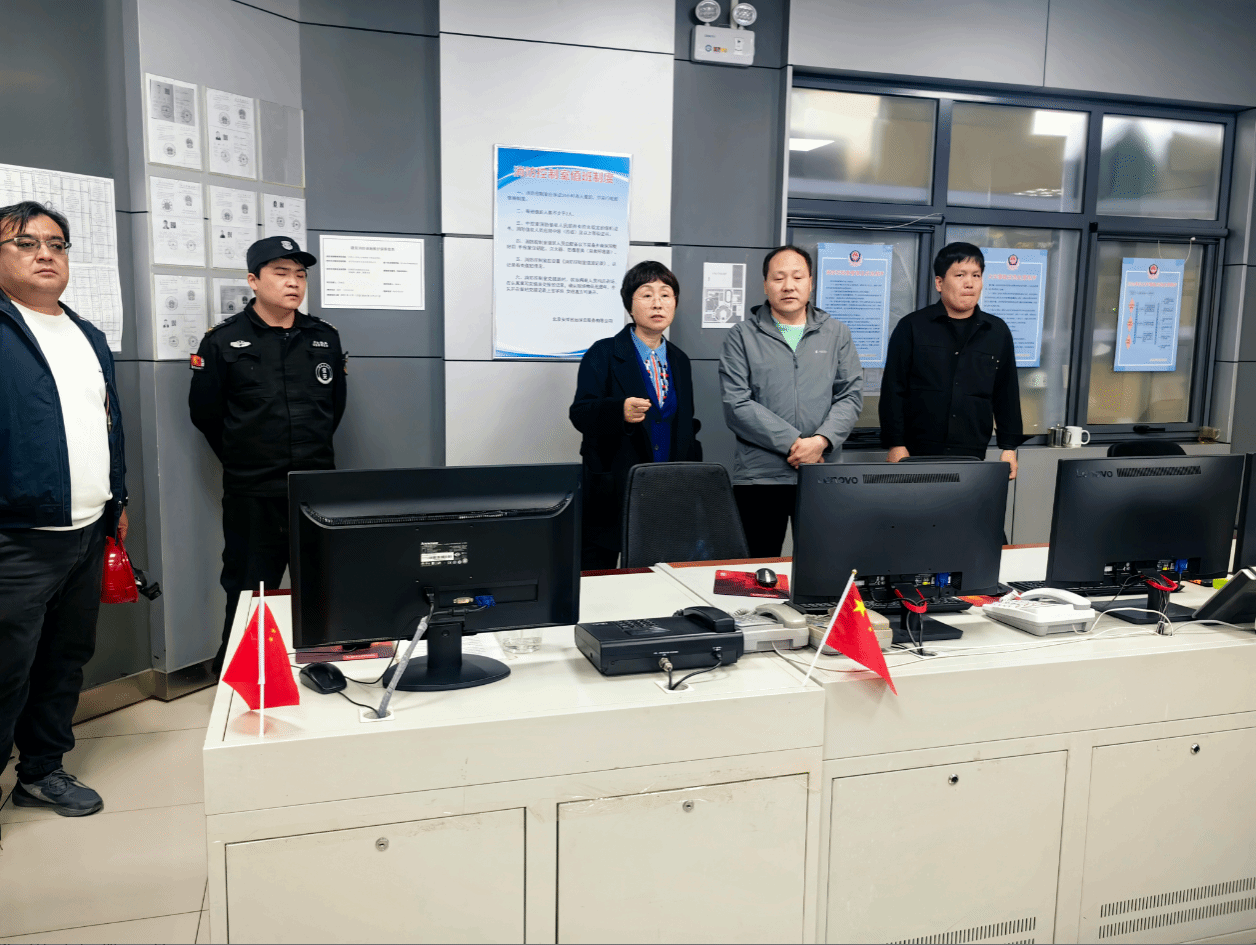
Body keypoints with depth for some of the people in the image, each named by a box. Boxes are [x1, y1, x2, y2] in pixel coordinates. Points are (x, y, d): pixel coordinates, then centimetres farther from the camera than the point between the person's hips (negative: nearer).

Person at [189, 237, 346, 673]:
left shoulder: (325, 338, 8)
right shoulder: (223, 342, -2)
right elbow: (204, 412, 4)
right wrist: (241, 459, 9)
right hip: (252, 494, -3)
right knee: (249, 595, 6)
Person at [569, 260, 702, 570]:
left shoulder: (680, 360, 14)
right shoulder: (604, 354, -2)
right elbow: (580, 414, -12)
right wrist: (621, 411, -31)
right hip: (612, 492, -4)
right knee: (596, 575, 0)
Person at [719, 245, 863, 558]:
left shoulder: (837, 335, 12)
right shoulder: (742, 337, 4)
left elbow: (851, 396, 5)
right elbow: (737, 405, -6)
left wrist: (821, 441, -12)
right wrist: (792, 443, -12)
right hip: (758, 476, -2)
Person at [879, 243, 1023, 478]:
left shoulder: (997, 332, 9)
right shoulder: (912, 327, 0)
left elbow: (1007, 394, 14)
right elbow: (893, 391, -2)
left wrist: (1009, 447, 9)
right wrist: (895, 445, -7)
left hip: (972, 457, 2)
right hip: (918, 455, -2)